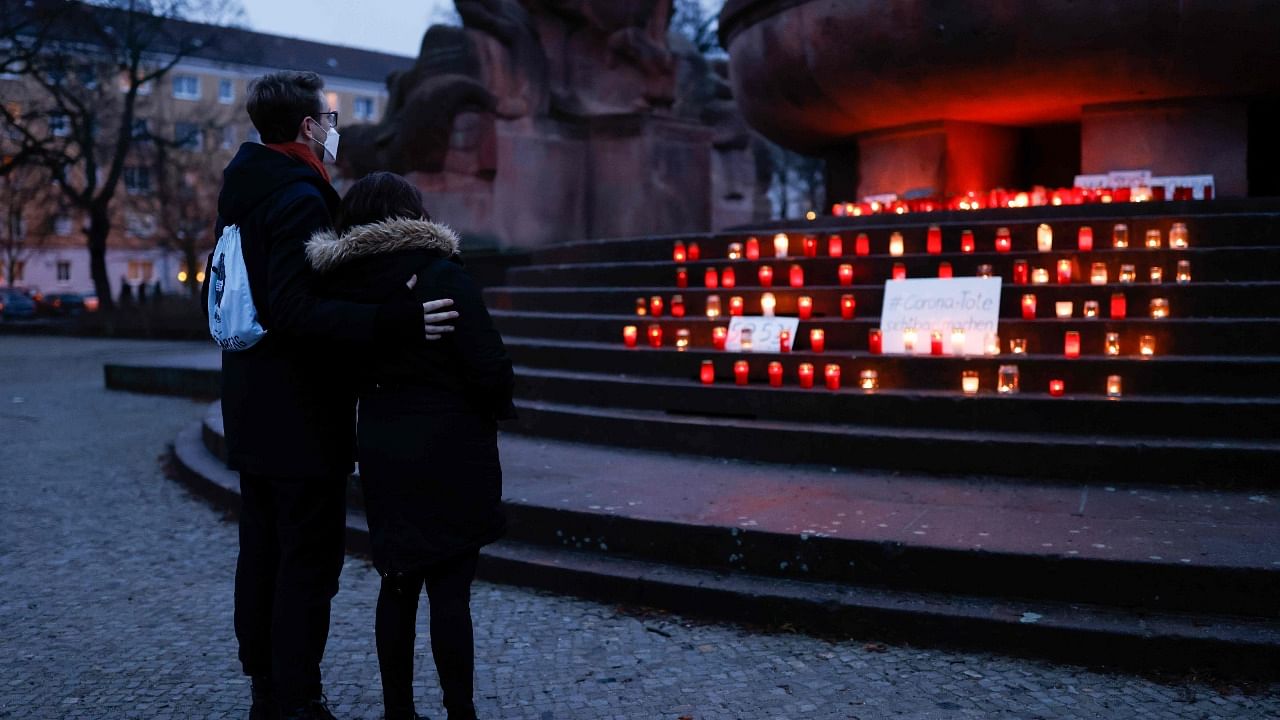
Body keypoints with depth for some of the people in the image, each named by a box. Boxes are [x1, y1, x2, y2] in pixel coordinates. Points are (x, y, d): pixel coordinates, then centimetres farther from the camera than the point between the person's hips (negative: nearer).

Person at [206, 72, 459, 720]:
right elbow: (296, 312, -28)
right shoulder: (301, 197, -17)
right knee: (308, 563, -2)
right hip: (304, 415, -10)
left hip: (253, 410, 10)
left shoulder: (242, 189, 12)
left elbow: (220, 291, 20)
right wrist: (396, 321, -34)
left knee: (262, 552, 16)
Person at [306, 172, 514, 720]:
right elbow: (490, 367, -14)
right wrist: (497, 409, 4)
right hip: (450, 453, -5)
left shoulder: (340, 284, 2)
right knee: (449, 589, 2)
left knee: (398, 585, 15)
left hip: (380, 452, 5)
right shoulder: (441, 275, -13)